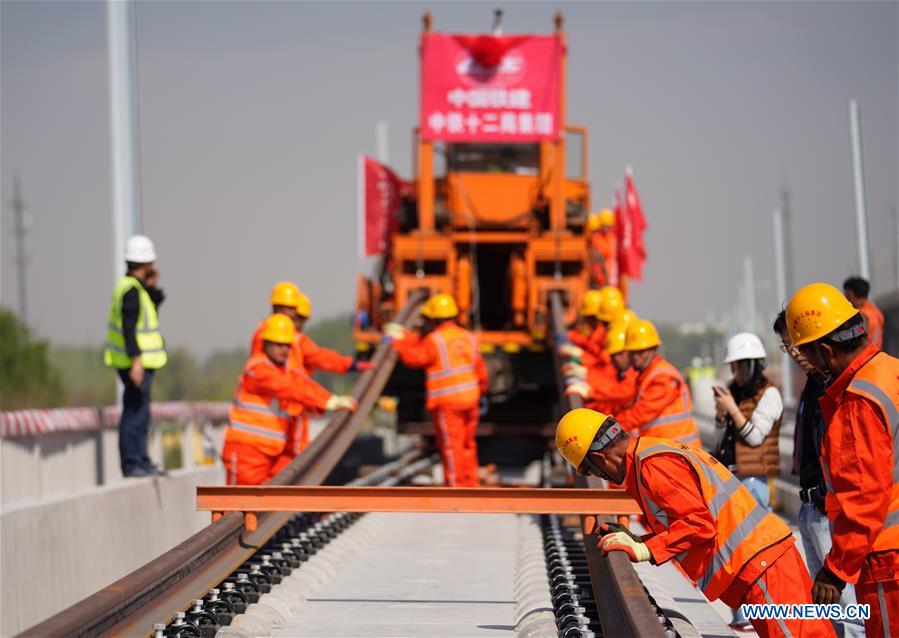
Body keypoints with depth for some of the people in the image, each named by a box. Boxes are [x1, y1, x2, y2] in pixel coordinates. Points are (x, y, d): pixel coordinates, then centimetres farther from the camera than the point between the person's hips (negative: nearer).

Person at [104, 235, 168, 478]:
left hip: (139, 361, 11)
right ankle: (132, 464, -7)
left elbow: (151, 310, 26)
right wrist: (136, 359, -29)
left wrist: (153, 288, 11)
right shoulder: (131, 290, -17)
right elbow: (128, 327, -24)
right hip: (136, 363, -11)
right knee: (135, 413, -8)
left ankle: (141, 461, 23)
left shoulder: (135, 287, 13)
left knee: (139, 413, 16)